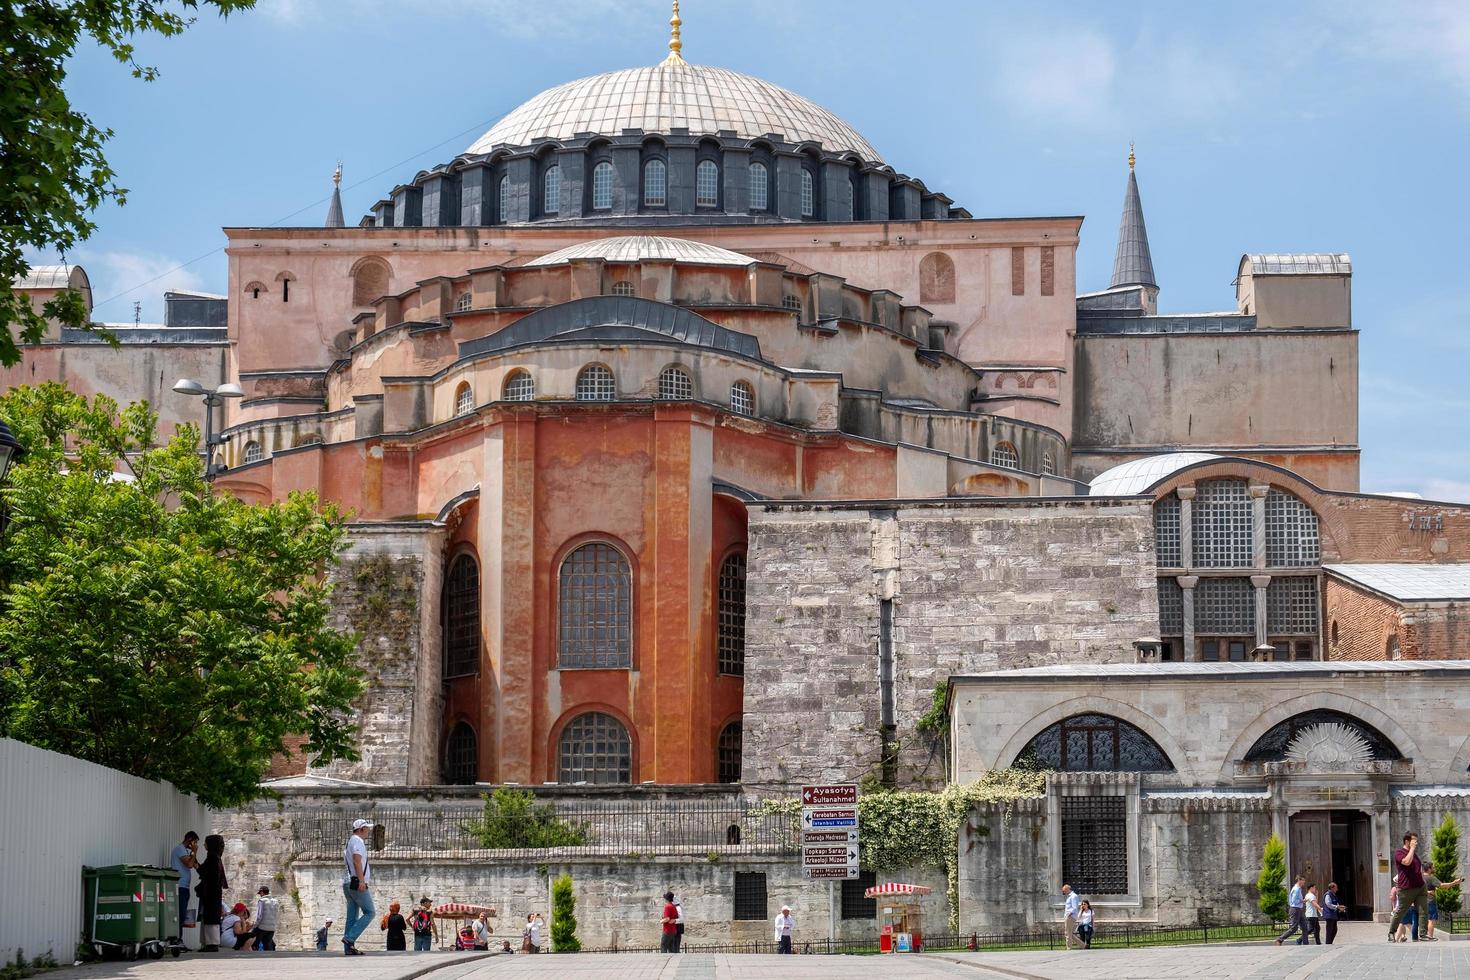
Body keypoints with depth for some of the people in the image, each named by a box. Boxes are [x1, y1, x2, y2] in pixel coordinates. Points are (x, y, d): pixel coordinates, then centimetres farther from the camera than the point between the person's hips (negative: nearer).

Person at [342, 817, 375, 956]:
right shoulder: (357, 841, -7)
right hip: (357, 882, -10)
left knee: (352, 917, 7)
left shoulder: (349, 842, 24)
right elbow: (357, 861, -21)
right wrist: (361, 881, -28)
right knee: (369, 913, -9)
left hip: (348, 883, 10)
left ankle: (348, 948, 3)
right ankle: (349, 938, -18)